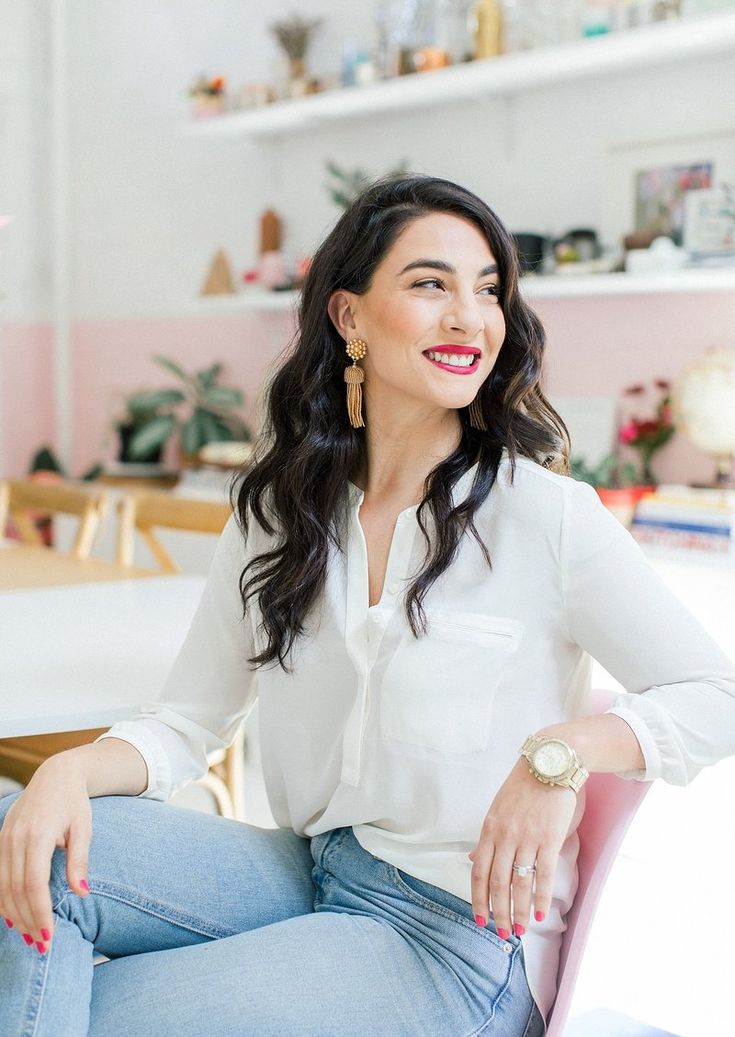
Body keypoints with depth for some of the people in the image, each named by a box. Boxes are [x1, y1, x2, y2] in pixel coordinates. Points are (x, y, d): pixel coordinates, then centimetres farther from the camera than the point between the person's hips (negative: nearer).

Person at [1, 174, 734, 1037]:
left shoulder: (546, 515, -10)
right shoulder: (275, 513, 5)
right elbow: (187, 721, 5)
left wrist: (564, 753, -25)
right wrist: (71, 772, -16)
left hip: (458, 939, -5)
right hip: (305, 872, 5)